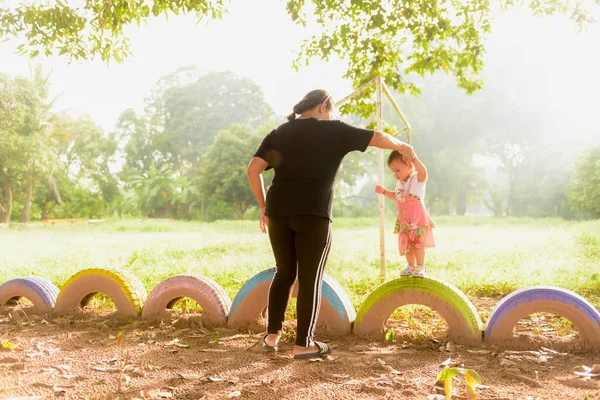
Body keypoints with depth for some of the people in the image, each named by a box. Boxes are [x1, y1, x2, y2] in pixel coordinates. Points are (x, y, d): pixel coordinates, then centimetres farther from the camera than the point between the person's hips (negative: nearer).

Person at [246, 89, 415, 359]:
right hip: (312, 212, -5)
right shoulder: (333, 131, 6)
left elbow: (253, 169, 6)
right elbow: (377, 138, 9)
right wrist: (402, 146, 28)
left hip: (279, 210, 5)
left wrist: (264, 206, 13)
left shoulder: (279, 133, 16)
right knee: (310, 277, 5)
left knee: (284, 272, 19)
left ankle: (272, 334, 19)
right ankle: (303, 344, 9)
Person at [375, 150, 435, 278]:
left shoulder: (417, 179, -11)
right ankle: (411, 266, 24)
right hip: (404, 220, 7)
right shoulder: (399, 183, 13)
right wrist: (384, 191, 16)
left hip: (418, 218, -7)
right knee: (406, 244, 10)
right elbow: (395, 196, 30)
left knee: (418, 243, -6)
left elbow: (423, 171, -35)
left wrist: (414, 159, -48)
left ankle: (420, 267, 6)